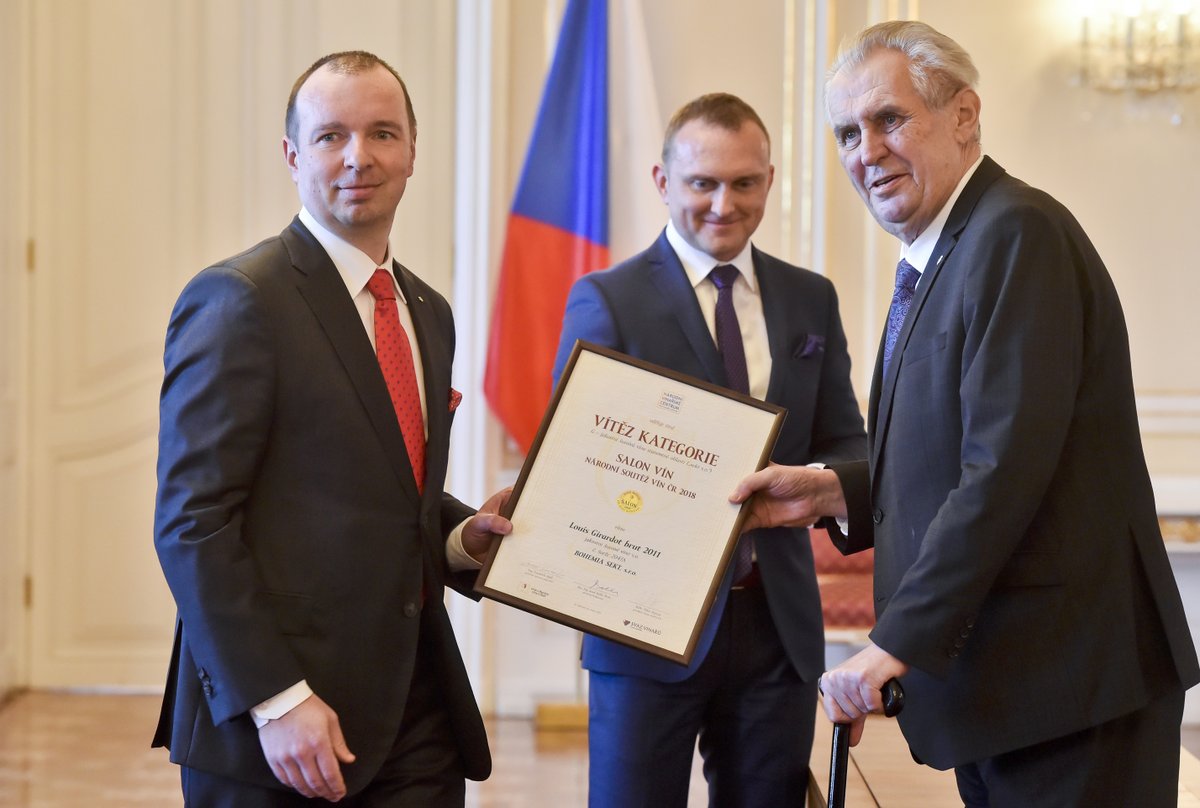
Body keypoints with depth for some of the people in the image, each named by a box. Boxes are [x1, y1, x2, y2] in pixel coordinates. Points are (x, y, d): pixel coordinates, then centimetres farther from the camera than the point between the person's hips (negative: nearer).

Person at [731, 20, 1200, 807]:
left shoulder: (1018, 233, -14)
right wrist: (835, 491, 6)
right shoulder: (937, 259, 17)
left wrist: (899, 639, -20)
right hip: (988, 679, 9)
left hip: (1069, 679, -9)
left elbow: (1006, 465, -22)